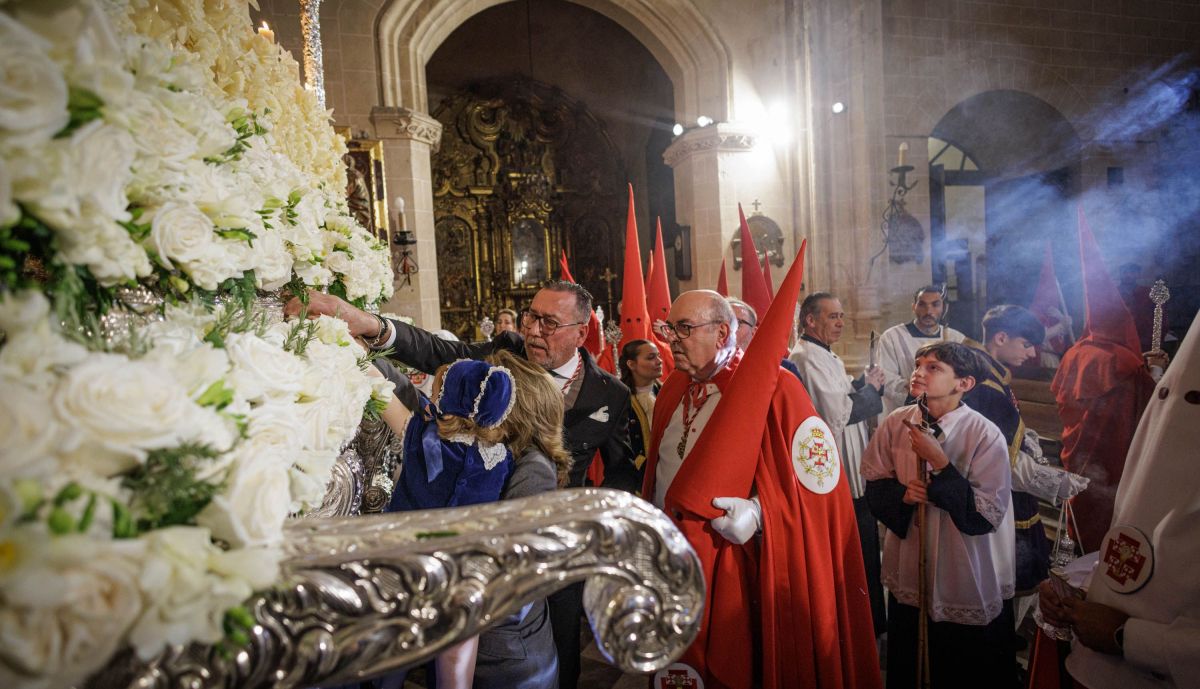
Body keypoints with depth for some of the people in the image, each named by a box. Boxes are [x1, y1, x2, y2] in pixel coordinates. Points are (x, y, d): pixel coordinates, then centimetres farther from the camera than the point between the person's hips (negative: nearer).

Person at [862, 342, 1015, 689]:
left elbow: (986, 516, -22)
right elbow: (873, 485, 2)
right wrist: (902, 493, -19)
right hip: (908, 573, 3)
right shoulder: (896, 423, -8)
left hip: (969, 586, -3)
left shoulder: (985, 435, -19)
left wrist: (939, 462, -27)